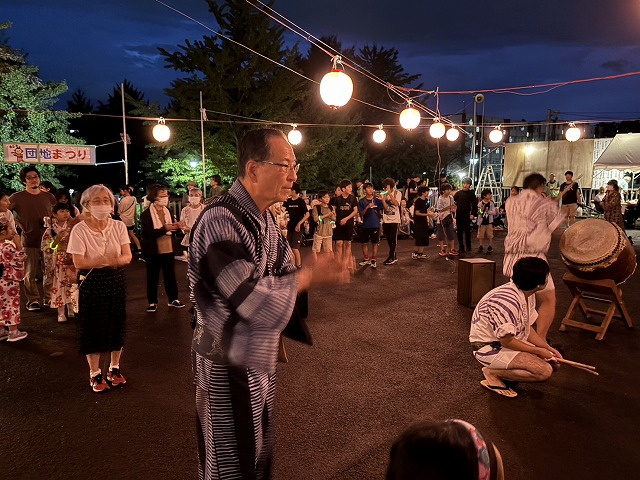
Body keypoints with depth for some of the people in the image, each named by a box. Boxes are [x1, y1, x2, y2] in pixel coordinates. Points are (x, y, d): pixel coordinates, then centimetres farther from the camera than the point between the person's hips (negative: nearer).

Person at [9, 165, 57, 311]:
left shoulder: (48, 196, 9)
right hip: (29, 242, -3)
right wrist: (20, 225, -5)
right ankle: (33, 301, 8)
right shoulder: (17, 197, -1)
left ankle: (49, 298, 20)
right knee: (30, 273, -1)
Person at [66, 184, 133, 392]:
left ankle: (114, 368, 32)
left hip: (116, 281, 3)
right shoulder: (79, 230, -11)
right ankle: (95, 373, 25)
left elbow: (127, 256, -7)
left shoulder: (118, 226, -3)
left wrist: (114, 260, -29)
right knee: (93, 326, 6)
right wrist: (104, 260, -28)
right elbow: (78, 262, -16)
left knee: (117, 324, 11)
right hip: (91, 282, -3)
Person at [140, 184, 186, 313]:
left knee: (170, 275, 12)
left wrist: (177, 227, -12)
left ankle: (173, 299, 24)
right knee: (152, 277, 8)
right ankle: (152, 302, 19)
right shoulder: (146, 214, -11)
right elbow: (150, 233, -20)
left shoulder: (168, 211, 6)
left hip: (168, 249, 5)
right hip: (153, 251, -4)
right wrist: (165, 228, -33)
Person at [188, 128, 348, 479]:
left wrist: (317, 273, -10)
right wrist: (310, 276, -17)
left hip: (259, 356, 8)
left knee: (259, 447, 23)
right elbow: (254, 301, -29)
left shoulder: (263, 218, 4)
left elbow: (280, 274, 9)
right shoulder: (220, 221, -26)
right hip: (228, 362, -8)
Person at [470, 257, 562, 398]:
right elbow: (507, 341, -25)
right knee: (544, 371, -21)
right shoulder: (508, 301, -29)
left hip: (509, 341, 10)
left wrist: (548, 348, -3)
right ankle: (492, 372, -10)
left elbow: (526, 329, 9)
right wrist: (538, 351, -13)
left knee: (552, 361, 8)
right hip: (490, 348, -10)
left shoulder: (527, 294, 1)